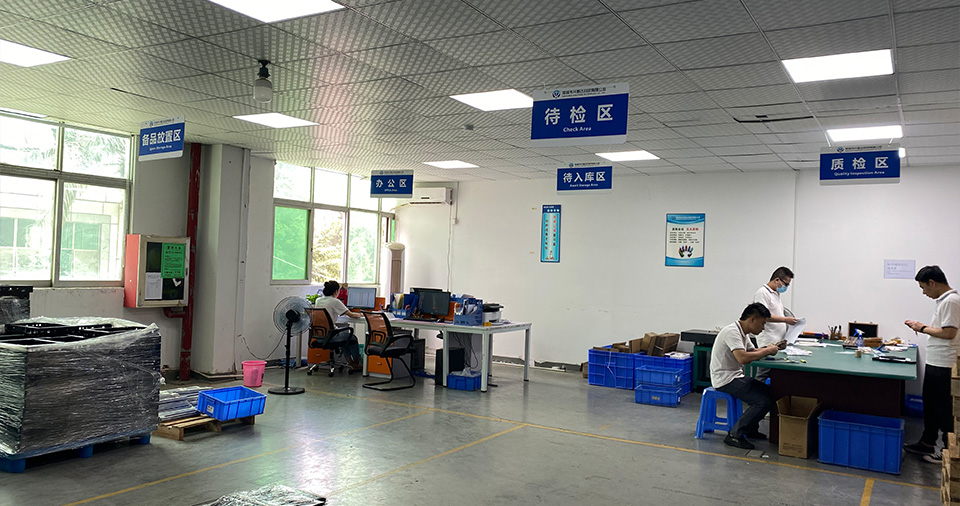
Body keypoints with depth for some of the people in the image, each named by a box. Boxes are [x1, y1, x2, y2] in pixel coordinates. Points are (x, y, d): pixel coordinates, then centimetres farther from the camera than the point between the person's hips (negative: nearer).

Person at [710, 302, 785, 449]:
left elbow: (752, 351, 24)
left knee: (769, 392, 10)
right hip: (725, 379, -11)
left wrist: (772, 348, 7)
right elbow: (743, 358, -32)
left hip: (736, 376, 11)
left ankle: (751, 429, 19)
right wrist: (767, 351, -19)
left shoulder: (742, 332, 12)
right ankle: (735, 435, -11)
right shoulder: (732, 332, -21)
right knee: (764, 401, -18)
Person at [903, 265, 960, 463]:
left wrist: (923, 328, -13)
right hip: (935, 363, 10)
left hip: (943, 365, -10)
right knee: (930, 406, 18)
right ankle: (927, 444, 28)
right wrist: (923, 327, 8)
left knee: (944, 409, 1)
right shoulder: (944, 300, 12)